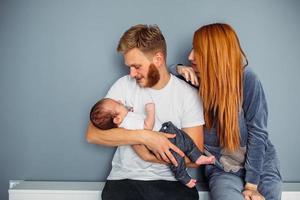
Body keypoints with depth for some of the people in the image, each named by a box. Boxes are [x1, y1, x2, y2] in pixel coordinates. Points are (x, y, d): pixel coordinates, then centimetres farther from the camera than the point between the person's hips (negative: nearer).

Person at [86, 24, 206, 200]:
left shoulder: (188, 94, -1)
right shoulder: (124, 85, 3)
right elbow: (92, 134, -7)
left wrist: (149, 152, -11)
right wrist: (144, 136, -16)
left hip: (170, 180, 0)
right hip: (125, 178, 1)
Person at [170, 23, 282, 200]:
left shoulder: (247, 79, -14)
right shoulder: (196, 80, -6)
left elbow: (258, 133, -13)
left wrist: (252, 185, -15)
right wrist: (178, 70, -14)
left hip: (260, 162, 0)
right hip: (222, 168, 1)